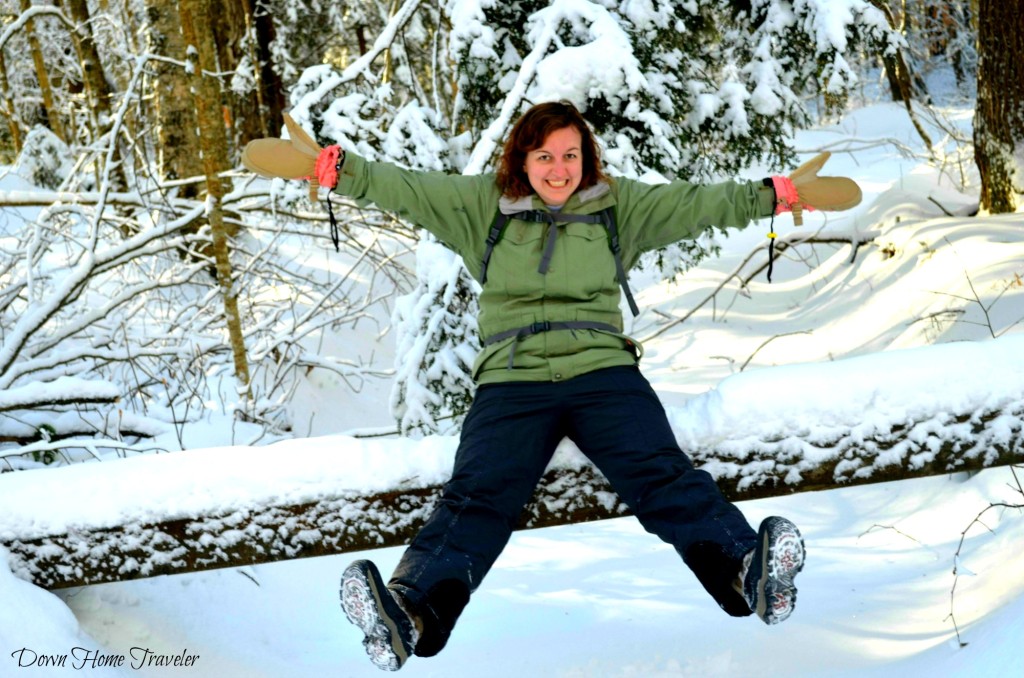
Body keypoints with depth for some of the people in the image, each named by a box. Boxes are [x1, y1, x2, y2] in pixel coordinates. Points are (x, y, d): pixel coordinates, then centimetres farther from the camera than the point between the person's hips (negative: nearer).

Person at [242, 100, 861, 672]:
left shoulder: (618, 205, 12)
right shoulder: (483, 204, 11)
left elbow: (699, 202, 12)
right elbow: (399, 187, 8)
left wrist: (781, 194, 7)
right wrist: (328, 166, -1)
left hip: (605, 373, 1)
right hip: (513, 383, -1)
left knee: (664, 475, -21)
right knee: (476, 497, -21)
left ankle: (751, 574, -37)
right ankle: (413, 611, -41)